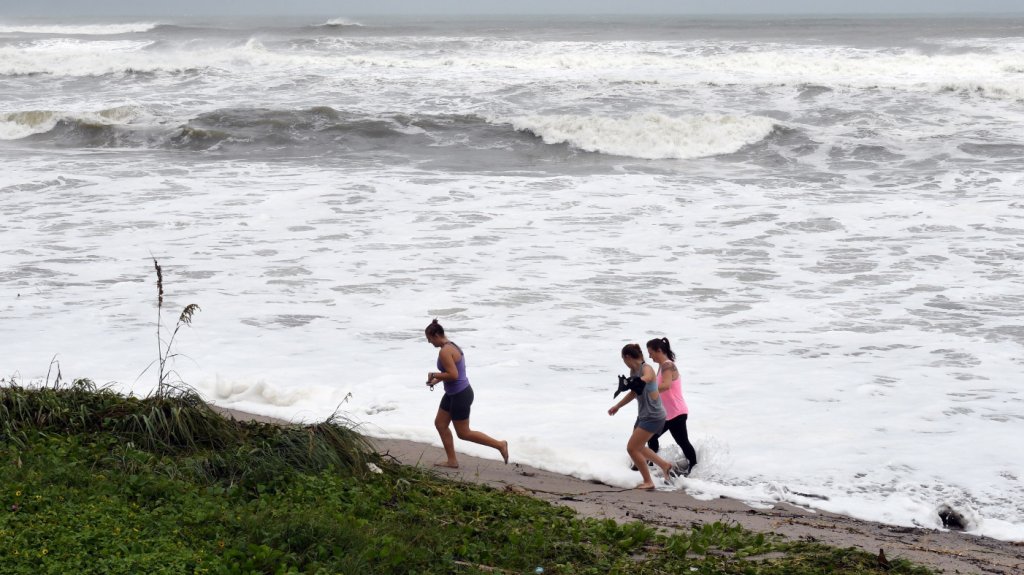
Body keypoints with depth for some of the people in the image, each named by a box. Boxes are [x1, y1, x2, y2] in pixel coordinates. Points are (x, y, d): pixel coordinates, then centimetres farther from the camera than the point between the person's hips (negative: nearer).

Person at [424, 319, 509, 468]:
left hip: (460, 396, -10)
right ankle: (452, 461, 19)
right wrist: (437, 380, 10)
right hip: (452, 394, 10)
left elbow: (453, 375, -29)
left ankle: (499, 445, 10)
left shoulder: (444, 352, -23)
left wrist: (435, 375, -15)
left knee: (463, 434, 2)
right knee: (440, 424, 14)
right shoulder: (452, 346, 8)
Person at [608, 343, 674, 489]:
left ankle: (648, 482, 2)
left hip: (653, 417, -10)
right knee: (638, 447, 22)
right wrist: (617, 406, 30)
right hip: (643, 415, 10)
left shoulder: (646, 369, -19)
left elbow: (647, 378, -45)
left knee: (632, 448, -9)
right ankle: (664, 465, 37)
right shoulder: (633, 371, 8)